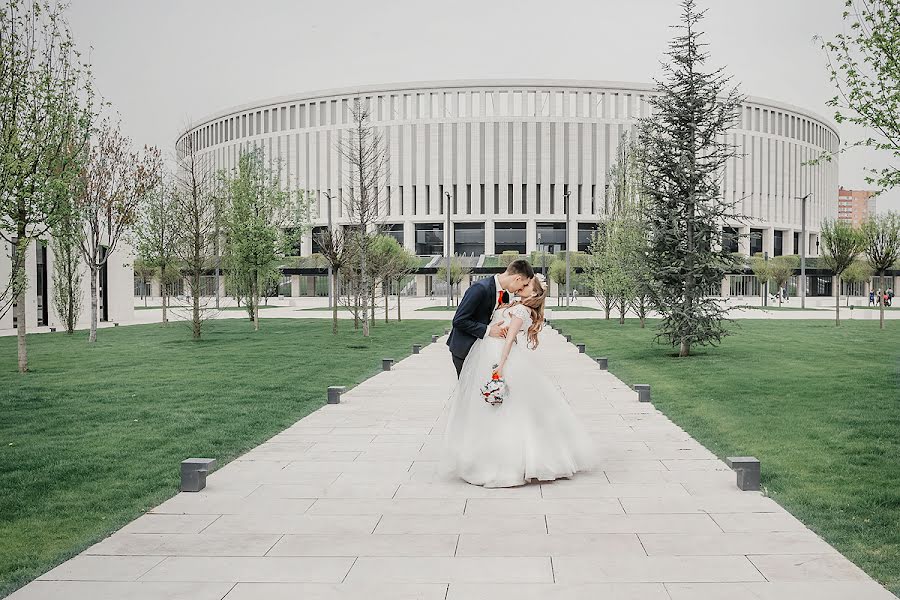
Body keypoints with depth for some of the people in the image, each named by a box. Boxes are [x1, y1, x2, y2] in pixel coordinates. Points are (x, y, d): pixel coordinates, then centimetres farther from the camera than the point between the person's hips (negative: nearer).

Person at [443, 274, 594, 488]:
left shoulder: (521, 310, -10)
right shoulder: (516, 307, 18)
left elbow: (510, 337, -19)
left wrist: (500, 365, -26)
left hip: (497, 358, -9)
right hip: (490, 355, 9)